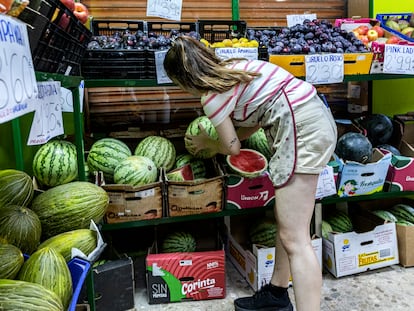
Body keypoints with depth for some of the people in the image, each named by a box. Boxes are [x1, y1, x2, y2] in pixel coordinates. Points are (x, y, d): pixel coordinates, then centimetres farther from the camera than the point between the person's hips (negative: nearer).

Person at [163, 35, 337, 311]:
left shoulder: (212, 96, -7)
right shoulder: (232, 68, 19)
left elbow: (232, 147, 5)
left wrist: (205, 144, 25)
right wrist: (215, 138, 29)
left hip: (302, 128, -10)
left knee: (294, 239, -8)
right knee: (285, 223, 17)